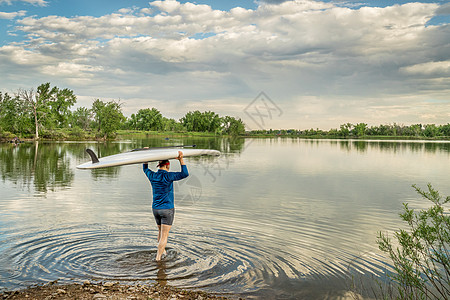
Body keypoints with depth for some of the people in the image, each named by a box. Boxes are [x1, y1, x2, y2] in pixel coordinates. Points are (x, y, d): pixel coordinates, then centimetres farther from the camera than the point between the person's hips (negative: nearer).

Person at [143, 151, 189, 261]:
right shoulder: (168, 176, -17)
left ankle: (162, 251, 41)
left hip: (155, 209, 6)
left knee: (161, 231, 24)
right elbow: (185, 174, -19)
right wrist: (181, 159, -20)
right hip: (167, 209, -6)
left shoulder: (152, 176, 0)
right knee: (164, 235, 0)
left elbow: (145, 168, 22)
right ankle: (158, 258, 0)